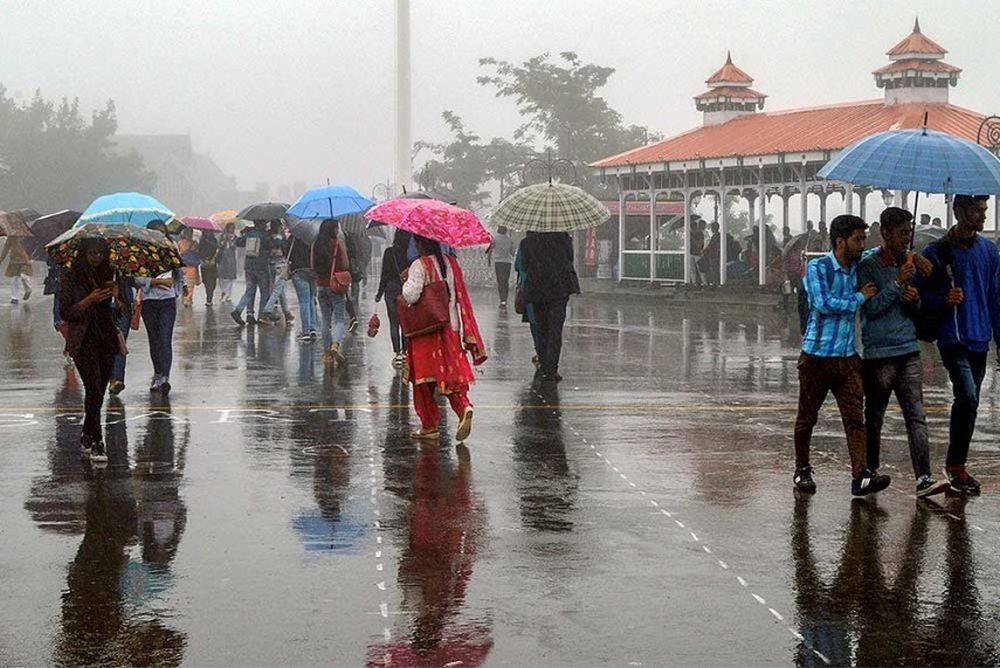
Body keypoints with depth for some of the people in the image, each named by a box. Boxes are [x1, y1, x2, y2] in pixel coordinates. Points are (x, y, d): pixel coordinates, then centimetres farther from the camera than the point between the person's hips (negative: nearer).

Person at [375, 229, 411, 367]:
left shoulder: (389, 252, -8)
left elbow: (385, 275, -5)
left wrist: (379, 293, 3)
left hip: (392, 290, -2)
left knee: (394, 323, 2)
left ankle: (397, 352, -5)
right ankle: (404, 351, 15)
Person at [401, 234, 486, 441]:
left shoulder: (420, 265, -13)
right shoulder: (451, 263, 7)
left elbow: (411, 295, -21)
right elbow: (461, 297, 10)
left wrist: (405, 281, -4)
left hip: (427, 329, -5)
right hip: (451, 328, 5)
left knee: (424, 380, 5)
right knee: (450, 374, 10)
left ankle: (429, 426, 10)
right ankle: (463, 407, -15)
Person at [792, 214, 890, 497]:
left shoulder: (859, 267, 11)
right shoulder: (818, 268, -7)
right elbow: (823, 304, -20)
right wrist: (860, 298, -10)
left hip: (847, 357, 5)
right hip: (817, 355, -5)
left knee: (855, 417, -7)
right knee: (807, 417, 7)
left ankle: (861, 476, -13)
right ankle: (802, 470, 22)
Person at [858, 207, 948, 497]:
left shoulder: (910, 264, 13)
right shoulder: (867, 266, -5)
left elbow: (917, 312, 19)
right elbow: (870, 307, -14)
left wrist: (915, 300, -4)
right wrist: (897, 283, -20)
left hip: (909, 352, 5)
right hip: (878, 354, -5)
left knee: (916, 417, -4)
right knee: (874, 418, 6)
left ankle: (923, 479, -10)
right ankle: (871, 472, 21)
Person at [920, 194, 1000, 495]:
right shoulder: (937, 253, -3)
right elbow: (921, 295, 0)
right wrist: (945, 300, -19)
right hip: (953, 339, -5)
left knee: (968, 402, 10)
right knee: (968, 397, -19)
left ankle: (955, 465, 22)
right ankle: (956, 465, -6)